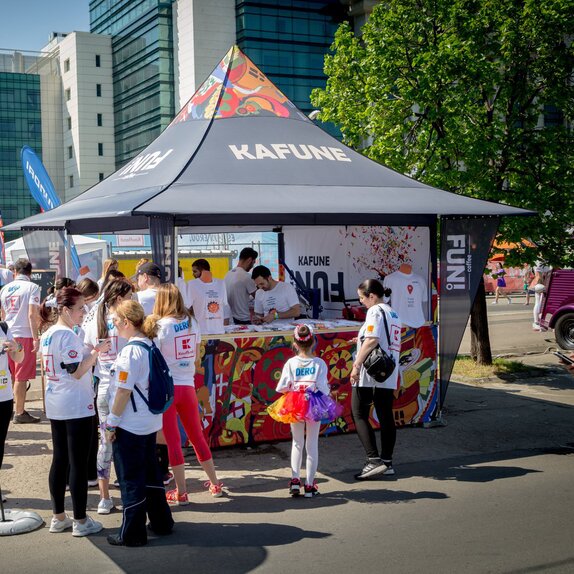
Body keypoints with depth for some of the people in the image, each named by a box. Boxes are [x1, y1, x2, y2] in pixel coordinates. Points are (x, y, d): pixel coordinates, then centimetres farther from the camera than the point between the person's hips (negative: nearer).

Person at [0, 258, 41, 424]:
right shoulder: (32, 287, -6)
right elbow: (32, 314, -15)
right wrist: (36, 338, -13)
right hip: (25, 335, -6)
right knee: (21, 377, -1)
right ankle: (19, 413, 2)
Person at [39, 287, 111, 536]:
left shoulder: (48, 334, 11)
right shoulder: (68, 335, -17)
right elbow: (77, 372, -20)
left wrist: (92, 352, 17)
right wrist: (96, 352, -18)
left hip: (55, 406, 9)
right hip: (76, 406, -9)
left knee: (59, 460, 13)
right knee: (78, 463, -2)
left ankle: (58, 517, 21)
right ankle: (80, 521, 5)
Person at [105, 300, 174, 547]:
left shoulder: (130, 351, -19)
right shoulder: (150, 346, 6)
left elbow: (123, 391, -19)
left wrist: (111, 423, -10)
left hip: (130, 426, -8)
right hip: (150, 422, 8)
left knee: (130, 480, 2)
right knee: (150, 473, 20)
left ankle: (132, 534, 12)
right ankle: (161, 522, 30)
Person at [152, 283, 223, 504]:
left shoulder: (160, 326, -13)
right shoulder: (191, 322, 3)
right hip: (187, 385, 5)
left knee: (172, 440, 3)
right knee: (197, 435, 17)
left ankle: (181, 492, 8)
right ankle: (215, 484, 27)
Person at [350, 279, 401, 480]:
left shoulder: (375, 311, -10)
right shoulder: (393, 313, 17)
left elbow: (372, 340, -22)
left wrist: (356, 365, -20)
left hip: (370, 375, -9)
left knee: (359, 415, -3)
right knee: (386, 417, 10)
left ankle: (373, 460, -10)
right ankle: (387, 462, 13)